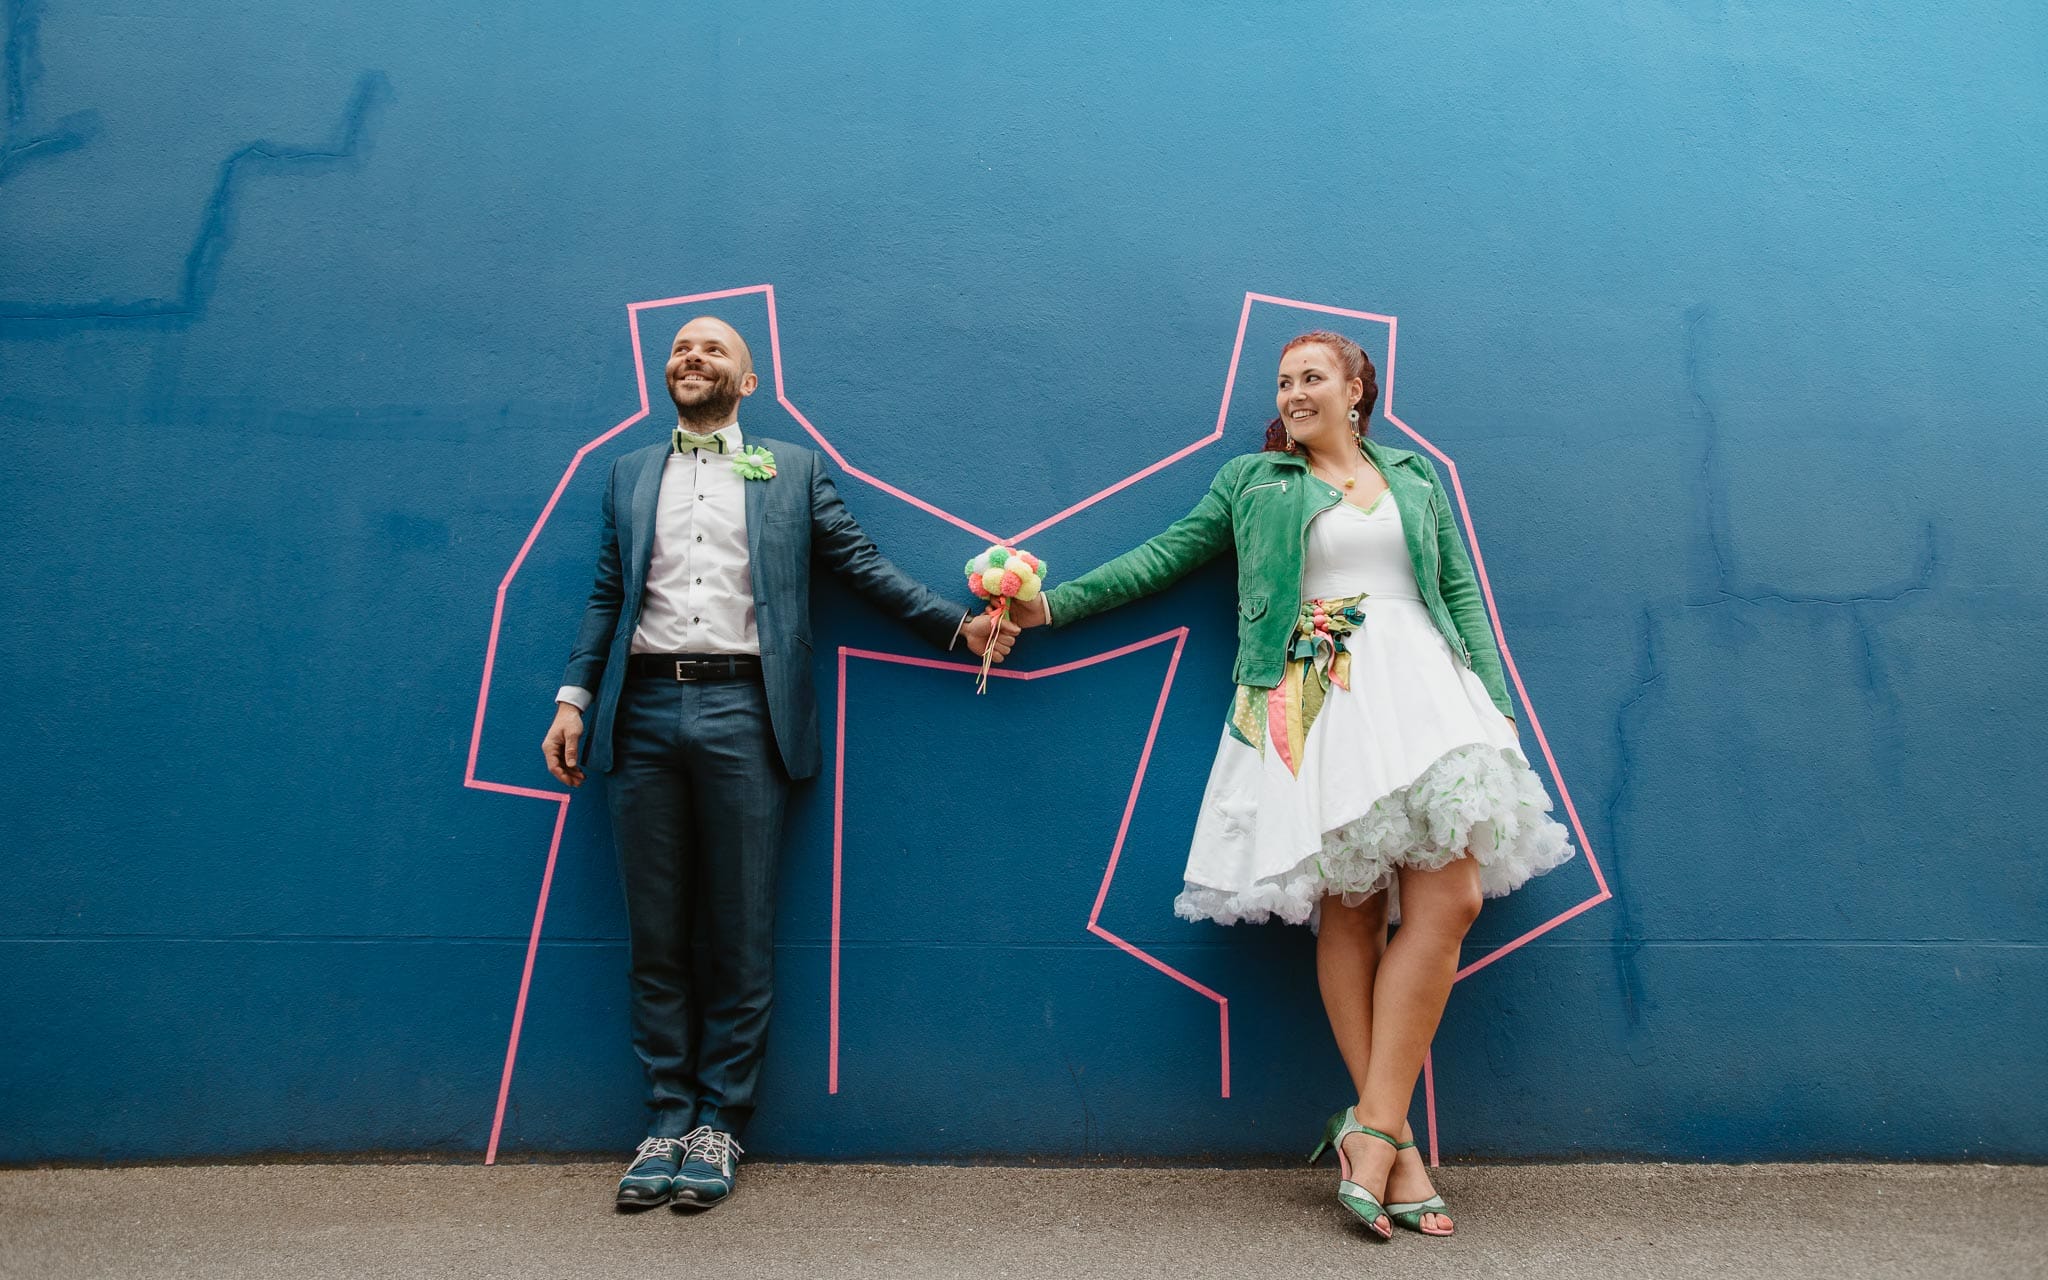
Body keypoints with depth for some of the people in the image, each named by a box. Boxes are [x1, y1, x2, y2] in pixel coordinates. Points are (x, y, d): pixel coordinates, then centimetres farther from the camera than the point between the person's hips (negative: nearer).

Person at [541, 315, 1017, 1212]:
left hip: (742, 712, -2)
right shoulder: (630, 474, 20)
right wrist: (574, 696, 5)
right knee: (655, 937, 6)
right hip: (645, 711, 2)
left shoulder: (791, 468, 13)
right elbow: (608, 596, 16)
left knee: (739, 936, 2)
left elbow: (863, 567, 9)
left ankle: (719, 1123, 14)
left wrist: (958, 625, 0)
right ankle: (668, 1118, 17)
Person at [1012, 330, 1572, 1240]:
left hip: (1421, 690, 2)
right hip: (1312, 704, -2)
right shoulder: (1251, 481, 17)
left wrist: (1497, 710, 8)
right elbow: (1162, 557, 15)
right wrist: (1053, 604, 9)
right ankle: (1392, 1141, 0)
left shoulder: (1415, 479, 21)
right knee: (1348, 912, -7)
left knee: (1451, 897, -14)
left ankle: (1370, 1127, -9)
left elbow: (1463, 597, 18)